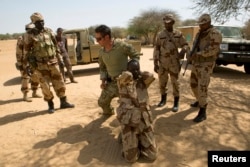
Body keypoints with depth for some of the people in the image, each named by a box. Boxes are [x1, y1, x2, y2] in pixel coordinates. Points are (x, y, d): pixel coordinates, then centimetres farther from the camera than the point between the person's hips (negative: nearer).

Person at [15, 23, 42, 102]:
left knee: (36, 77, 9)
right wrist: (19, 63, -15)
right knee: (25, 78, -5)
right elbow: (18, 52, -12)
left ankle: (34, 93, 22)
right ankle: (25, 96, 3)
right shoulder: (21, 39, -10)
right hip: (24, 62, -7)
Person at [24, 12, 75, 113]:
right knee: (45, 86, 2)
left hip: (53, 62, 3)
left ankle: (63, 102, 17)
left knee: (59, 82, 5)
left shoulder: (49, 31, 6)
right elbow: (27, 50, 1)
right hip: (41, 65, -3)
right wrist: (32, 61, -9)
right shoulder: (31, 35, -3)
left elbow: (56, 46, 10)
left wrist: (60, 59, 8)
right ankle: (50, 105, 16)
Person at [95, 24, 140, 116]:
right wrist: (103, 81, 3)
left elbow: (136, 55, -3)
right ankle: (108, 111, 48)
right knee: (102, 102, 15)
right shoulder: (101, 52, 0)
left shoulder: (122, 46, -19)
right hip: (111, 82, 6)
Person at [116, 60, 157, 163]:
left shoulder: (143, 82, 15)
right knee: (131, 158, -5)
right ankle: (128, 139, 23)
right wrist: (130, 73, 3)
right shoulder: (122, 82, 4)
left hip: (144, 121, 3)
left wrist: (139, 74, 9)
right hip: (129, 122, -3)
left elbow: (150, 76, -7)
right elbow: (127, 75, -20)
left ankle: (139, 139, 25)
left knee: (152, 155, -1)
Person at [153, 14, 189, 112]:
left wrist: (183, 51, -23)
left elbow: (185, 45, 3)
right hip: (162, 63, 2)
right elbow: (156, 49, 3)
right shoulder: (160, 35, 3)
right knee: (162, 82, 10)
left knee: (175, 83, 1)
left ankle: (176, 103, 14)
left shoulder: (178, 34, 1)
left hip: (174, 63, -2)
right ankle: (163, 99, 30)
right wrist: (155, 63, -2)